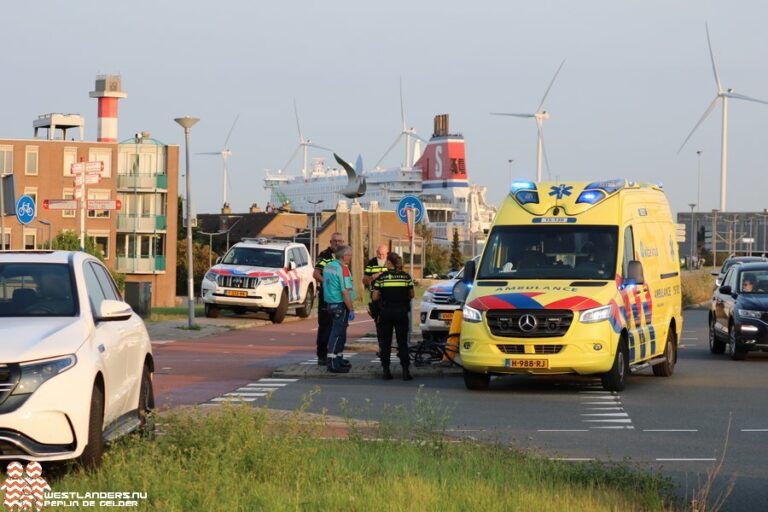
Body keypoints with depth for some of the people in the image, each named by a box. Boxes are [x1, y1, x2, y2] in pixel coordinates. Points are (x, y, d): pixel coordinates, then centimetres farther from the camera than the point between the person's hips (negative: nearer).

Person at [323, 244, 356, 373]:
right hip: (340, 305, -9)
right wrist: (351, 310, -17)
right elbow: (345, 292, -21)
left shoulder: (328, 266, 12)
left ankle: (339, 359, 26)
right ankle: (333, 364, -7)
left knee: (339, 333, 18)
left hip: (329, 303, 9)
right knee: (337, 333, -7)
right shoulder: (343, 269, -17)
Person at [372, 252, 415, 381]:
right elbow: (411, 295, 4)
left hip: (386, 311, 0)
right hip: (401, 311, 0)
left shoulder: (382, 277, -4)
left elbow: (375, 297, -3)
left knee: (385, 342, 8)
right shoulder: (406, 276, -2)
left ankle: (386, 370, 6)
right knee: (402, 342, 5)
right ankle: (405, 370, -2)